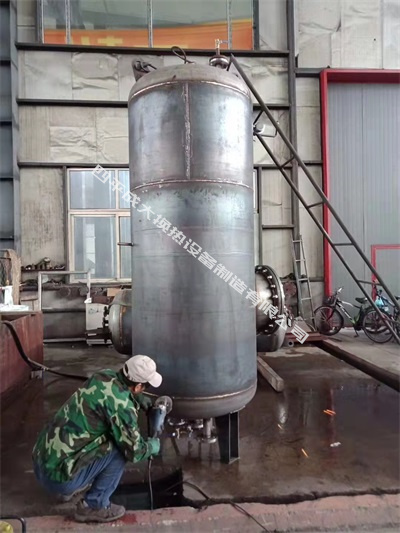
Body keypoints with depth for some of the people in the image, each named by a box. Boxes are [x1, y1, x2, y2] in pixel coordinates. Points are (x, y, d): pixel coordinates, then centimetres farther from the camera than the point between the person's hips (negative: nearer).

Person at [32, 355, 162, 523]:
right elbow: (134, 451, -10)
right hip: (58, 475, -8)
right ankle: (93, 506, 6)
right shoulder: (121, 404, -22)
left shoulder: (104, 376, 0)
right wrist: (152, 446, 10)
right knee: (121, 447, -6)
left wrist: (138, 398, 20)